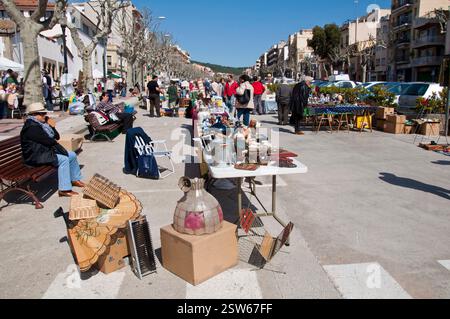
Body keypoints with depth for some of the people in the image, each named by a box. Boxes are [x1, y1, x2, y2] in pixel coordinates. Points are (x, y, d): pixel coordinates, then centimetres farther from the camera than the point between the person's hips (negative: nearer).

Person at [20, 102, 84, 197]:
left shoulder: (41, 123, 11)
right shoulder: (32, 127, -20)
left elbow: (57, 137, 11)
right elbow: (48, 141, -23)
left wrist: (52, 127, -6)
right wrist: (54, 141, -1)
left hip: (46, 150, 10)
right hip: (36, 156, -10)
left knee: (72, 155, 7)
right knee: (64, 159, -26)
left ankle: (75, 179, 20)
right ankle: (64, 189, -25)